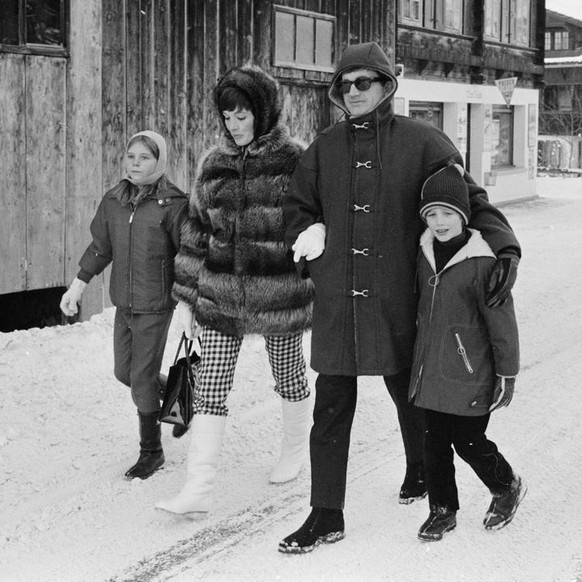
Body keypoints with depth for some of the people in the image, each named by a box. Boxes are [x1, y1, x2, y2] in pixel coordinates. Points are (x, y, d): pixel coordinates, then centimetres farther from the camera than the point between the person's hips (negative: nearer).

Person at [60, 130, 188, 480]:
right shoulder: (113, 202, 4)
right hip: (124, 304, 6)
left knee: (142, 379, -3)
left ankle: (151, 452, 13)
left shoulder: (173, 204, -12)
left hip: (155, 306, -6)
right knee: (124, 372, 14)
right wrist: (79, 284, 7)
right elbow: (100, 247, 13)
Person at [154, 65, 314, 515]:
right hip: (221, 295, 3)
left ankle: (295, 449, 41)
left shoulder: (294, 161, -5)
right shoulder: (214, 164, 6)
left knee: (289, 375, 15)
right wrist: (186, 293, 9)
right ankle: (199, 488, -4)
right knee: (210, 389, -4)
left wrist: (323, 290, -4)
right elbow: (197, 229, 11)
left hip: (280, 292, -3)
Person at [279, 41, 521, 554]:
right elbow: (298, 209, 18)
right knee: (331, 408, 2)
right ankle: (326, 516, 10)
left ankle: (421, 469, 46)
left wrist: (504, 247, -23)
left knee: (408, 392, 18)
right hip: (336, 302, 2)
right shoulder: (325, 147, 6)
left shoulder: (422, 142, -5)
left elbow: (470, 199, -8)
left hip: (395, 299, -2)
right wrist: (314, 260, 5)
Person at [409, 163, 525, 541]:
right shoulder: (426, 255, 6)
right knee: (435, 443, 10)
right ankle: (443, 510, 25)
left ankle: (508, 488, 30)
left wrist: (507, 375, -9)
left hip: (471, 377, -6)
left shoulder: (482, 262, -16)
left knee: (469, 442, 4)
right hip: (431, 373, 6)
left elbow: (502, 322, -12)